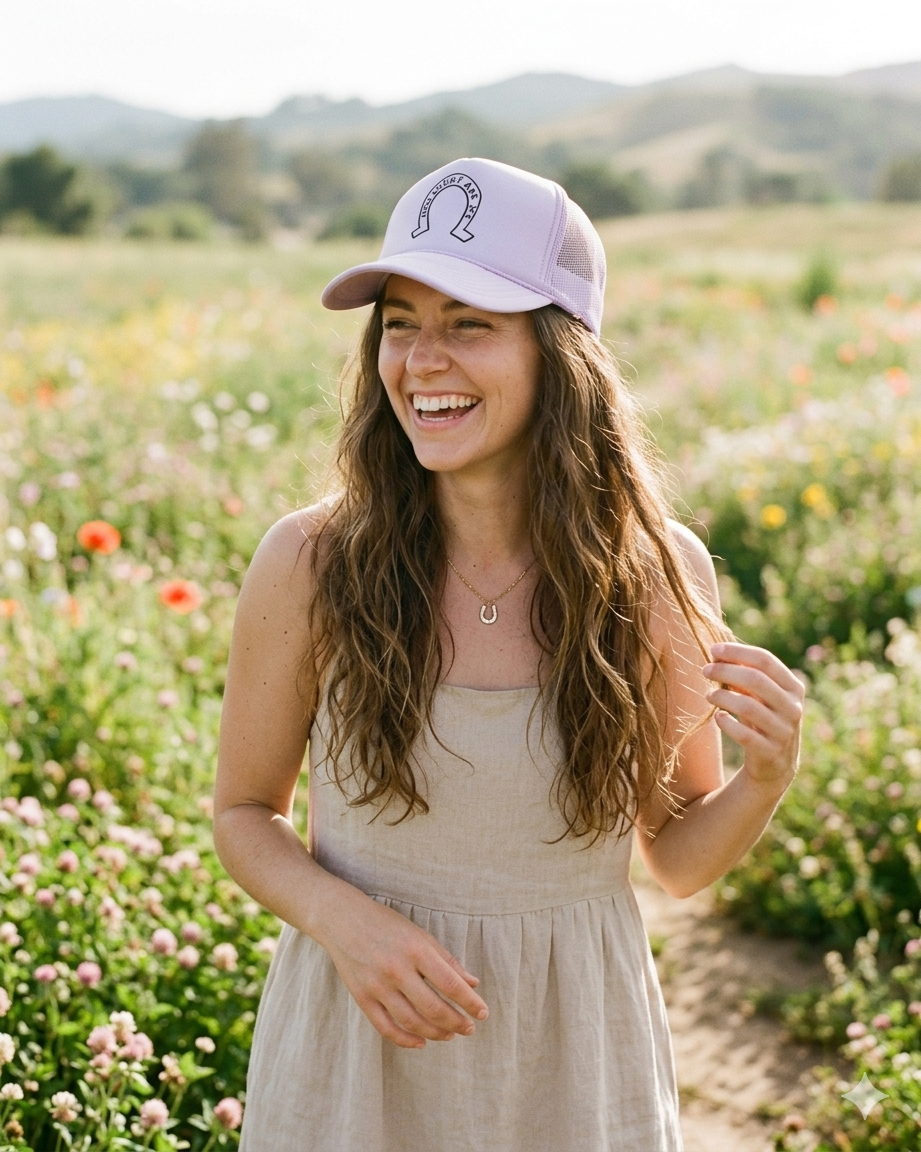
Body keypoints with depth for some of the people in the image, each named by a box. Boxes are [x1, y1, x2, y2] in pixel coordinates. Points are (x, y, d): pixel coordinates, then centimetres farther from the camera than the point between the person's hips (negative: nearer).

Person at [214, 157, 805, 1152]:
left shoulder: (661, 575, -11)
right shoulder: (308, 566, -14)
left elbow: (678, 859, 0)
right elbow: (244, 815, -1)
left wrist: (766, 778, -19)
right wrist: (342, 919, -19)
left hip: (573, 1060, 1)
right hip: (355, 1044, -1)